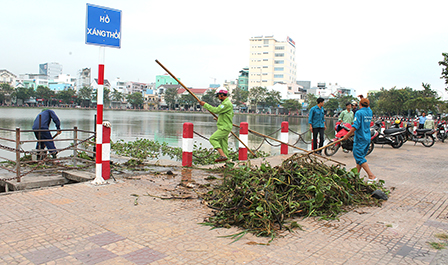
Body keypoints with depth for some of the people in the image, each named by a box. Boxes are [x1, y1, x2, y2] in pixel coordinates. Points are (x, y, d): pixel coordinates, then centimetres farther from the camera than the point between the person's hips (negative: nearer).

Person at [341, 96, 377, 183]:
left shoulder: (359, 112, -14)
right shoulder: (370, 112, 8)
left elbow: (355, 126, -20)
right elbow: (367, 107, 35)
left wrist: (347, 136, -13)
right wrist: (363, 98, 39)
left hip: (360, 139, -8)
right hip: (368, 138, 8)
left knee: (360, 158, -7)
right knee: (360, 156, 17)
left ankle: (372, 177, -13)